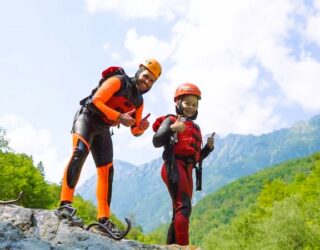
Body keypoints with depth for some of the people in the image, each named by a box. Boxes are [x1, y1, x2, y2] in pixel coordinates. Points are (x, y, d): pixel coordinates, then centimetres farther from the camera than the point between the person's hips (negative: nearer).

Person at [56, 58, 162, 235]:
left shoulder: (138, 101, 8)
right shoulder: (118, 81, -13)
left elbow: (135, 131, 10)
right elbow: (95, 102, -23)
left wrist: (141, 127, -14)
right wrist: (119, 117, -29)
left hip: (103, 130, 7)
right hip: (87, 118, -7)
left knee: (107, 171, -1)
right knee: (80, 152, -33)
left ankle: (104, 218, 1)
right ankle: (65, 203, -38)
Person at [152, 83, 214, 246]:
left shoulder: (195, 128, 26)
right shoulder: (171, 120, 7)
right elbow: (156, 142, -7)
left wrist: (209, 147, 7)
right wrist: (171, 128, -21)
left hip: (187, 170, 8)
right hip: (174, 167, -7)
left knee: (179, 212, 6)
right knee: (184, 207, -20)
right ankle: (183, 246, -23)